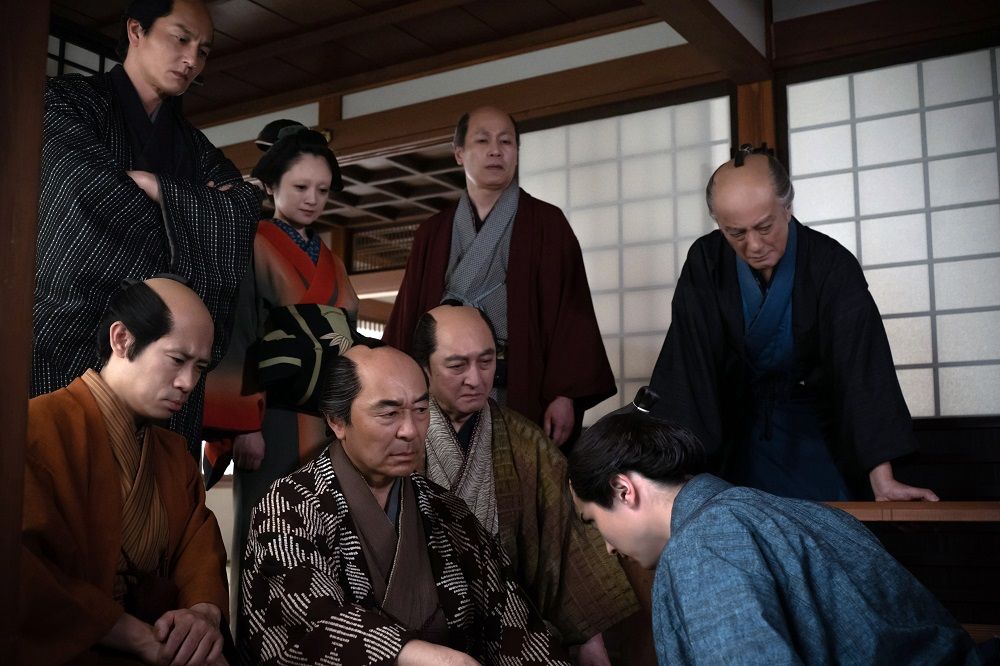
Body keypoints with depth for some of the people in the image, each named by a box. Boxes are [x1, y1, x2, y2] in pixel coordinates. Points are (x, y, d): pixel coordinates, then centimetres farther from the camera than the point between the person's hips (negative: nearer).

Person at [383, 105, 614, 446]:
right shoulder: (433, 234, 14)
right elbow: (408, 314, 12)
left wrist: (565, 393, -13)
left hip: (523, 391, -2)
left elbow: (570, 309, -3)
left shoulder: (546, 223, 4)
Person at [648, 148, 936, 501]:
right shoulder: (705, 262, -15)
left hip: (820, 438, -1)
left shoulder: (832, 265, -21)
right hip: (741, 435, 2)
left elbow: (862, 366, -26)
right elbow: (686, 362, -19)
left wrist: (882, 479, -32)